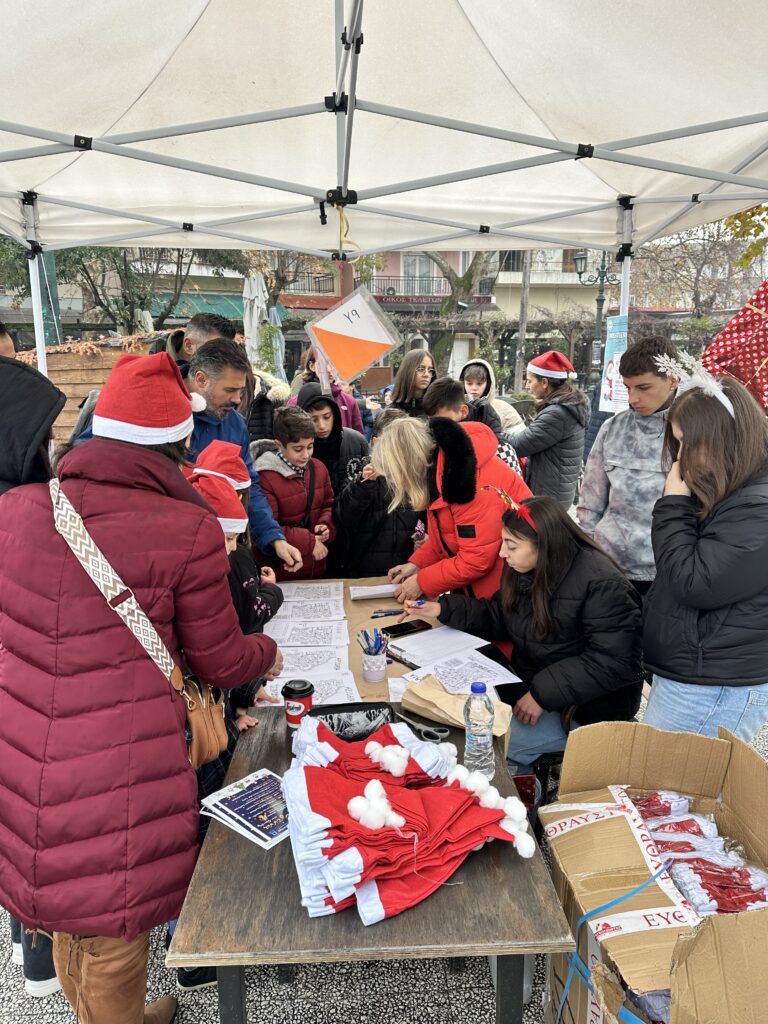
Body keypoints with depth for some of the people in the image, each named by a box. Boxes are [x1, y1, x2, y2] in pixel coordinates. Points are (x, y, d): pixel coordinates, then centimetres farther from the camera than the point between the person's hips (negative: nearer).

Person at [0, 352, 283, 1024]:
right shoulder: (188, 531, -16)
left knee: (69, 919, 29)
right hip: (120, 775, -5)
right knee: (115, 933, 18)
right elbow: (221, 663, -3)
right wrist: (268, 654, 18)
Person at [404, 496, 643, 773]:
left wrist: (544, 694, -26)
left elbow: (611, 662, -26)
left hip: (586, 708, -7)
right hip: (530, 684, 8)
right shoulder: (524, 569, -1)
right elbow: (499, 618, 10)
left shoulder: (603, 585, -25)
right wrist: (443, 609, -1)